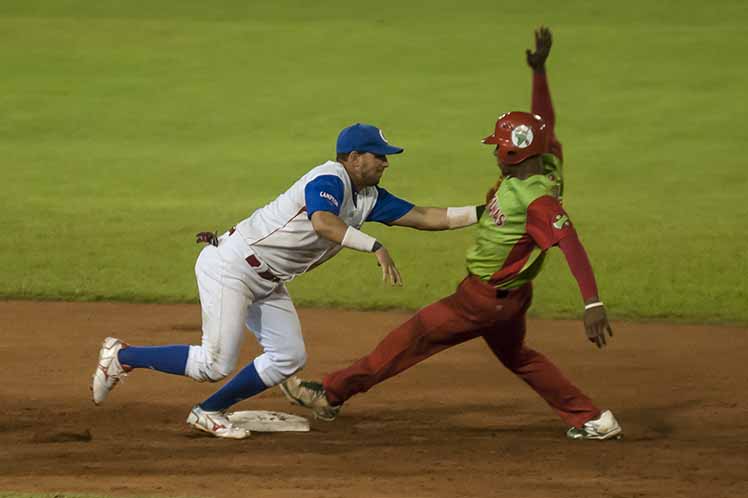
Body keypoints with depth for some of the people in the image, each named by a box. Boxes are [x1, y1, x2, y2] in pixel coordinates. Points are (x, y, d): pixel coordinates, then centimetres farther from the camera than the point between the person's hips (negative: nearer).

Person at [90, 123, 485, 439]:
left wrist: (484, 212, 2)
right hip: (232, 265, -10)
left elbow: (425, 217, 9)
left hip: (267, 282, 10)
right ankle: (121, 355, 4)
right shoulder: (330, 179, -21)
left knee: (288, 358, 4)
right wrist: (375, 247, -47)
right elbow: (322, 223, -41)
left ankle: (208, 412, 16)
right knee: (216, 364, -12)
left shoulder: (370, 198, 8)